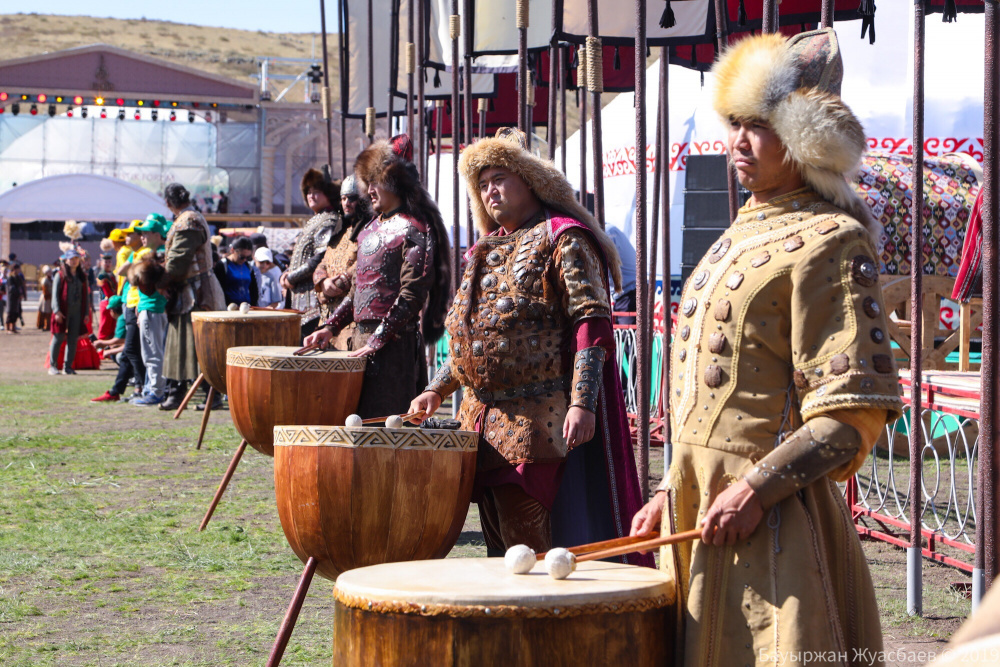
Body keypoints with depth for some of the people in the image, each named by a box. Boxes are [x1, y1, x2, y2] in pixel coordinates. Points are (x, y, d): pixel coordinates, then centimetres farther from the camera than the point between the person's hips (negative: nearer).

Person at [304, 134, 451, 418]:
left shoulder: (414, 229, -9)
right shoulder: (373, 228, 18)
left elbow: (412, 294, -15)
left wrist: (377, 341, -17)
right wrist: (332, 326, 12)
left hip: (395, 342, -8)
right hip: (363, 336, 8)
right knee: (359, 419, 7)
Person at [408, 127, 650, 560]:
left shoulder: (561, 240, -5)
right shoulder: (488, 251, 20)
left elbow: (592, 322, -14)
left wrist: (581, 402, -23)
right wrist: (436, 390, 19)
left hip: (537, 420, -8)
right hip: (482, 418, 8)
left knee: (524, 543, -11)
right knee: (497, 535, 11)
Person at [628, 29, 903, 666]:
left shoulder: (828, 241, -10)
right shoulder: (741, 236, 17)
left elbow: (857, 410, -17)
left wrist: (756, 487, -21)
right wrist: (673, 491, 16)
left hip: (771, 519, -8)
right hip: (699, 509, 8)